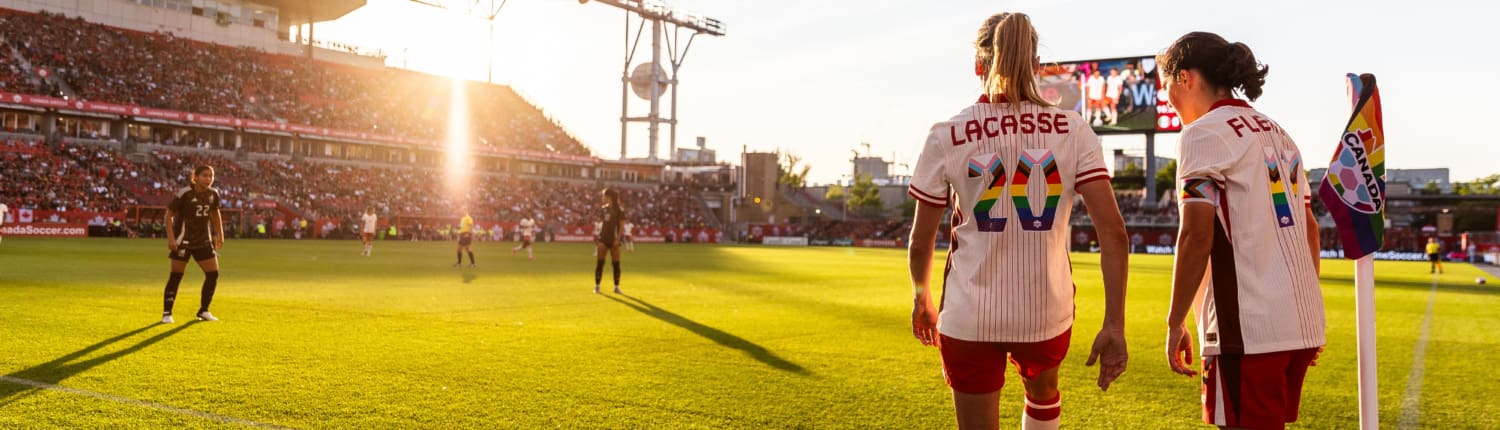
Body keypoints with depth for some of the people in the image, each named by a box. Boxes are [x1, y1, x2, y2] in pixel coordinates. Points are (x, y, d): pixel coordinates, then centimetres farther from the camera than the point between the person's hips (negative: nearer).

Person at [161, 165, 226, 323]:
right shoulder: (185, 194, -16)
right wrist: (171, 238, -18)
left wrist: (219, 234, 12)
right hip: (183, 241, -5)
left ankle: (203, 311, 14)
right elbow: (169, 215, -11)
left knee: (213, 273, 0)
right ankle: (167, 313, 9)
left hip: (204, 240, 5)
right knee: (176, 276, -2)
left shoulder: (213, 194, 0)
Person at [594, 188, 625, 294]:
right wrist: (596, 238, 10)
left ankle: (616, 287, 8)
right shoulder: (603, 209, 10)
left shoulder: (620, 209, -5)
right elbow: (600, 224, 15)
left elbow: (622, 225, -7)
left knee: (616, 264, -1)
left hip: (614, 240, -4)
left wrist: (618, 239, -15)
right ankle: (597, 286, 3)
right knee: (599, 262, -3)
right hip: (603, 239, 4)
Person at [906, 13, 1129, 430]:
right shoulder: (1074, 130, -4)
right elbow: (1113, 233, -11)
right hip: (1048, 313, 2)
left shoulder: (947, 136, -7)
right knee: (1043, 394, 33)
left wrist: (921, 298, 18)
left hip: (970, 317, -2)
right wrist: (1114, 325, -7)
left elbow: (920, 242, -1)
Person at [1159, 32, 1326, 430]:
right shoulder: (1277, 133, 18)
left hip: (1247, 328, -9)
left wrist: (1175, 323, -10)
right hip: (1301, 324, 9)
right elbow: (1309, 228, 19)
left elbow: (1197, 234, -14)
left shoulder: (1205, 132, -7)